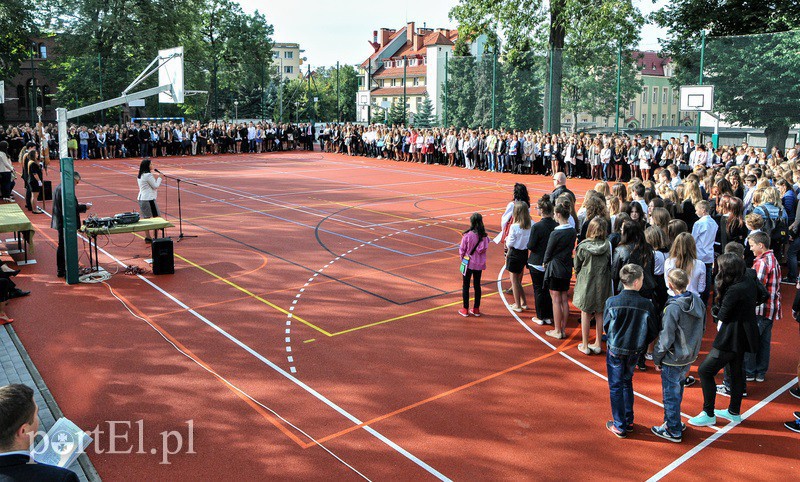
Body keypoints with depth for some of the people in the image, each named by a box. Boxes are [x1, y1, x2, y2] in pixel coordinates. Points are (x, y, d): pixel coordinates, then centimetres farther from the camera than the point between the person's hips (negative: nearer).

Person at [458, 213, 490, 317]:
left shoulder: (467, 235, -17)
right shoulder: (484, 236, -8)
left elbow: (462, 250, -9)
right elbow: (485, 249, -2)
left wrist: (462, 257, 10)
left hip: (468, 263, -3)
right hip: (479, 264, 3)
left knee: (465, 286, 8)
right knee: (477, 285, 14)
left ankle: (465, 309, 13)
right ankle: (476, 309, 20)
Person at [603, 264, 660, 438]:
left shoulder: (612, 302, -18)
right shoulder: (646, 304, -16)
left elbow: (606, 326, -5)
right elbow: (654, 331, -7)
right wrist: (640, 344, 11)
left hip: (615, 350, -2)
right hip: (634, 352, 2)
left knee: (616, 386, 11)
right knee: (627, 383, 23)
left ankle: (619, 426, 17)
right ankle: (628, 421, 31)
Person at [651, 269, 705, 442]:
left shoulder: (673, 308, -26)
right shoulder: (698, 301, -3)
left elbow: (666, 339, -22)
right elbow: (702, 329, 9)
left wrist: (657, 357, -8)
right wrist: (693, 347, 18)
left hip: (673, 360, -7)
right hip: (690, 356, 8)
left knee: (671, 394, 8)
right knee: (677, 391, 23)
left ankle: (674, 431, 20)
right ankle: (672, 421, 37)